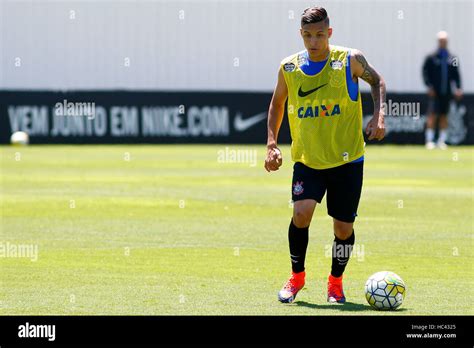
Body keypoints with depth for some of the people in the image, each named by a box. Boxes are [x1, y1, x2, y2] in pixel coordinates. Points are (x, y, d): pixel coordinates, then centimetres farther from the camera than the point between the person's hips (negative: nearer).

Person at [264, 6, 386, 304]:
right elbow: (277, 103, 15)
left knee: (344, 227, 1)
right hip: (307, 159, 1)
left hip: (347, 159, -1)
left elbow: (377, 81, 11)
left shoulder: (350, 61, -6)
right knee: (302, 212, -20)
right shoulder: (289, 67, 1)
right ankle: (297, 276, 2)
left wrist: (379, 115, -6)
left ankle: (336, 282, 26)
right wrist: (272, 143, 5)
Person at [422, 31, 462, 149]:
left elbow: (456, 74, 10)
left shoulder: (452, 59, 9)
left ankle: (442, 141, 12)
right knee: (432, 115, -10)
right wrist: (429, 86, -12)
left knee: (444, 116, 7)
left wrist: (458, 88, 0)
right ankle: (429, 140, -8)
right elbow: (425, 73, -1)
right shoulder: (431, 58, 0)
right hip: (435, 92, -3)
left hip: (446, 92, 3)